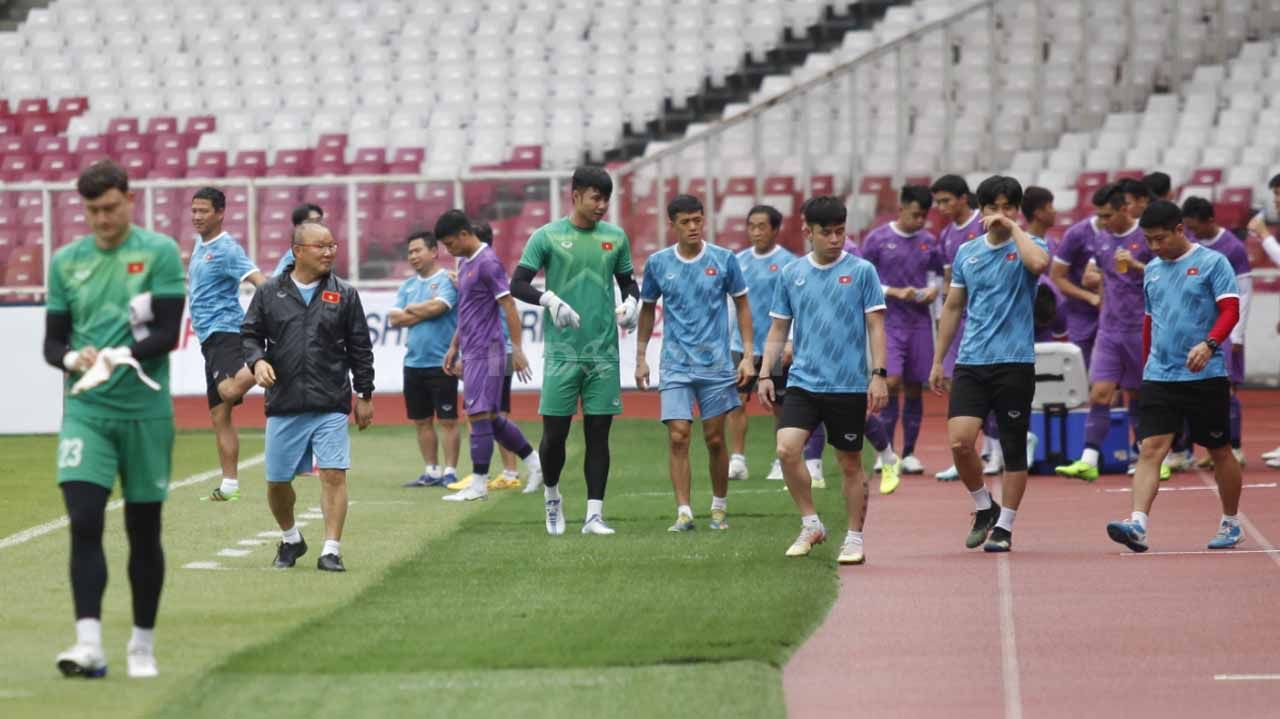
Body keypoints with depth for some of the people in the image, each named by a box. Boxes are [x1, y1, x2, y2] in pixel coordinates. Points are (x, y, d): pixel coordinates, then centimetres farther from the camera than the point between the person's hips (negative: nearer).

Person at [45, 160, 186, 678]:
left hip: (145, 410, -1)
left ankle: (142, 645, 19)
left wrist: (118, 356, -25)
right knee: (84, 522, -14)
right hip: (85, 409, 1)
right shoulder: (66, 261, 8)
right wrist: (74, 359, -13)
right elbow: (52, 343, 9)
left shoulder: (159, 253, -2)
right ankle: (88, 645, -19)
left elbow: (168, 333, -9)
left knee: (143, 531, 6)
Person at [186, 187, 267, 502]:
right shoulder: (200, 244, 17)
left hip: (225, 331, -9)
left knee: (228, 390, -38)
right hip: (209, 337, 9)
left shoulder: (226, 249, -11)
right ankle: (229, 484, 11)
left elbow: (258, 280, -25)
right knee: (219, 417, 9)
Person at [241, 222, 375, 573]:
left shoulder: (344, 295, 6)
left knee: (334, 475, -12)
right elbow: (250, 333, 11)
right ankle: (290, 539, 31)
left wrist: (365, 395, 9)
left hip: (331, 405, -1)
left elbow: (360, 348, 9)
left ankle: (331, 550, -9)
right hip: (283, 405, 1)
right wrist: (257, 360, -10)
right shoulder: (270, 293, 6)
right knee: (277, 481, 7)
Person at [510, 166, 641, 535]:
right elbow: (517, 284, -3)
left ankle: (594, 514, 1)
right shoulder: (547, 236, -2)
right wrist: (549, 299, -20)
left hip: (603, 352, 2)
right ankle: (551, 493, 26)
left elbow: (627, 281, 19)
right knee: (555, 432, -1)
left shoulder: (615, 238, 8)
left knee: (598, 432, 0)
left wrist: (631, 302, -3)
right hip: (562, 350, -2)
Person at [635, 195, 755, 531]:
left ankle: (720, 507, 21)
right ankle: (684, 512, -7)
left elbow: (742, 305, 7)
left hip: (716, 364, 0)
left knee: (715, 439, 5)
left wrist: (748, 355, 1)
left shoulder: (724, 260, -2)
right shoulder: (658, 263, 1)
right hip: (675, 365, 0)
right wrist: (641, 357, 11)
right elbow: (647, 310, 13)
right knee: (678, 437, -10)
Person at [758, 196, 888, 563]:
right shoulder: (792, 274, 7)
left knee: (850, 464, 4)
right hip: (803, 382, 2)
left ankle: (854, 538, 16)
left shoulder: (861, 271, -1)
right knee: (787, 448, -15)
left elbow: (876, 326, 0)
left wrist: (878, 375, -8)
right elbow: (778, 329, 13)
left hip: (849, 385, -2)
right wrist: (765, 374, 6)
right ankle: (810, 524, 0)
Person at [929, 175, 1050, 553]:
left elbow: (1039, 262, -27)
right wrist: (938, 360, 18)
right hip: (971, 363, 3)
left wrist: (1013, 228, -15)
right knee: (959, 441, -12)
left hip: (1014, 363, -3)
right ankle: (984, 507, 11)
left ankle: (1004, 526, 14)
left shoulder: (1026, 246, -1)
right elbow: (953, 307, 19)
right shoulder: (967, 253, 12)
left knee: (1014, 449, 2)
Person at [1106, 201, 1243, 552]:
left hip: (1205, 376, -4)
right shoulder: (1152, 270, 13)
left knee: (1220, 451, 8)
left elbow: (1230, 310, -14)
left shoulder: (1212, 263, -5)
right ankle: (1138, 524, -23)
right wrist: (1146, 362, 24)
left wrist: (1209, 344, -29)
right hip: (1159, 376, 4)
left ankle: (1231, 524, 25)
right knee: (1151, 448, -12)